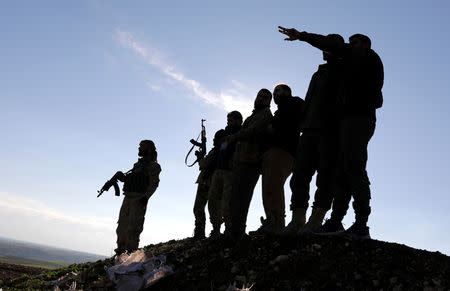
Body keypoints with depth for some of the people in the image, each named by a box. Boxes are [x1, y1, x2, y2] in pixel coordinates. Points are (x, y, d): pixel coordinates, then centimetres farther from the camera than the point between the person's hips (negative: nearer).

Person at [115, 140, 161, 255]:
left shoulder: (153, 166, -1)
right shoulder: (137, 164, 23)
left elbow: (154, 184, -11)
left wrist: (145, 198, -22)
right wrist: (123, 177, 4)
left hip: (139, 199, -7)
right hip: (128, 198, 8)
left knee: (133, 228, -10)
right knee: (122, 226, 8)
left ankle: (132, 251, -4)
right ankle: (120, 251, 16)